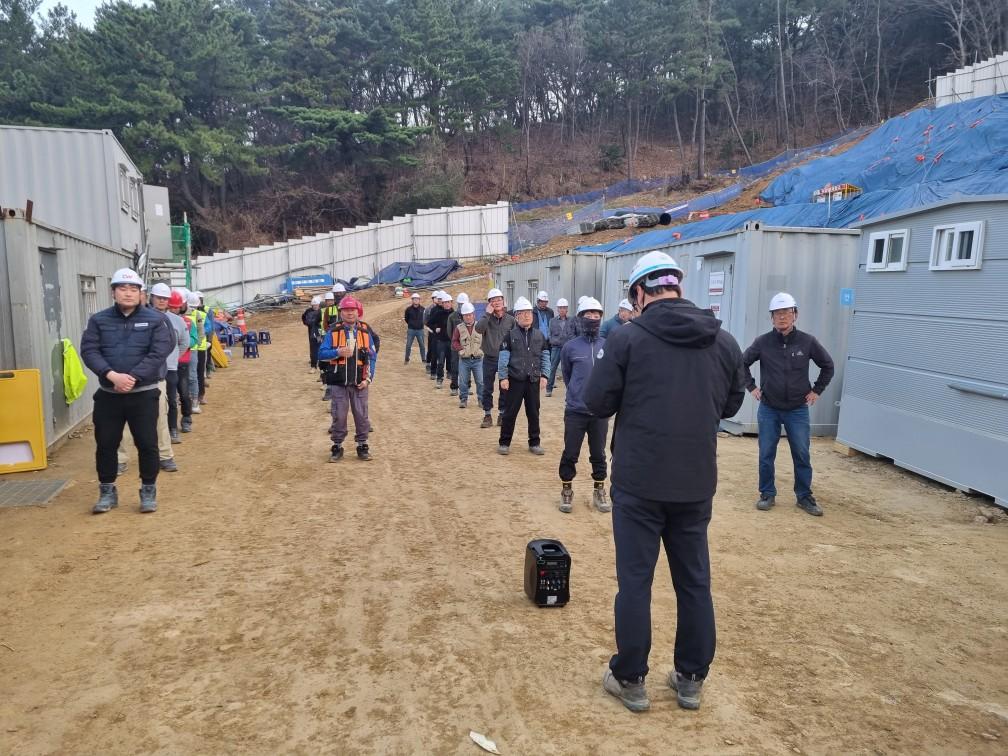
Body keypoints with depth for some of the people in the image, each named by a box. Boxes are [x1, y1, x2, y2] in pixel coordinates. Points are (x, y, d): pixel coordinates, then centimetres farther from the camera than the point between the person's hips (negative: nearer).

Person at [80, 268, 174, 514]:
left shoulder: (155, 320, -1)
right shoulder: (98, 320, 4)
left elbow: (158, 353, -11)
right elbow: (89, 351, -5)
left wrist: (133, 378, -21)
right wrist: (112, 375, -21)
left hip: (143, 394, -2)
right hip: (108, 395, 2)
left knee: (147, 444, 2)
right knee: (105, 444, 9)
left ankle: (148, 491, 18)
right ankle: (107, 492, 24)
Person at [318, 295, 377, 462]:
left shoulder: (365, 331, 2)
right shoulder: (333, 331, -1)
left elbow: (372, 357, 3)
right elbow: (321, 353, -4)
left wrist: (369, 379, -5)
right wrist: (338, 352, -22)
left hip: (359, 382, 1)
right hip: (339, 382, -1)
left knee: (361, 415, 7)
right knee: (339, 416, 5)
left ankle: (362, 446, 20)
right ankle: (337, 447, 18)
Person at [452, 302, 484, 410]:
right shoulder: (459, 328, 2)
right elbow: (454, 342, 4)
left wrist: (482, 349, -8)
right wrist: (460, 349, -10)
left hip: (478, 359, -1)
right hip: (464, 360, 1)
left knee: (480, 381, 1)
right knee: (463, 381, 5)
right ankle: (463, 399, 18)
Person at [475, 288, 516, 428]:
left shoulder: (511, 319, 0)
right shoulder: (487, 318, -2)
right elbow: (479, 329, -22)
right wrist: (488, 313, -22)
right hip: (489, 359, -1)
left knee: (505, 388, 8)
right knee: (487, 389, 5)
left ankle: (502, 414, 21)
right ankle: (487, 416, 15)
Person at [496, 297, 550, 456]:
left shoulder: (539, 335, 8)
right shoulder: (510, 335, -2)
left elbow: (545, 357, 10)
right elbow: (503, 357, -4)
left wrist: (544, 375, 1)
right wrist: (503, 377, -10)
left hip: (534, 380, 3)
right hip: (515, 380, -3)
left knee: (533, 413, 9)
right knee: (510, 412, 3)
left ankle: (534, 443, 20)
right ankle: (504, 443, 14)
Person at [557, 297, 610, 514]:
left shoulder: (608, 346, -2)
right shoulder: (570, 347, -4)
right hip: (575, 411, -1)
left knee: (598, 454, 12)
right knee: (570, 454, 6)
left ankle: (599, 491, 27)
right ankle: (566, 491, 23)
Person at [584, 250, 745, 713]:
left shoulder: (626, 337, -12)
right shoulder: (724, 341, 1)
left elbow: (597, 403, -8)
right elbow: (731, 404, 12)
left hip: (639, 483, -4)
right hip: (697, 483, 4)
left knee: (635, 581, 9)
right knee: (695, 583, 16)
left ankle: (630, 680, 22)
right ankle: (691, 680, 29)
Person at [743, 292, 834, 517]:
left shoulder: (808, 342, -6)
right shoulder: (763, 342, -7)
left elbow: (828, 365, 9)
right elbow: (742, 363, 8)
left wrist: (817, 390, 6)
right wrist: (751, 387, 4)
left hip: (798, 410, 0)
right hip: (768, 409, 0)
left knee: (802, 455, 5)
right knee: (766, 455, 6)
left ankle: (804, 497, 19)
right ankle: (767, 494, 20)